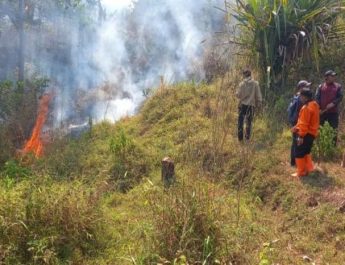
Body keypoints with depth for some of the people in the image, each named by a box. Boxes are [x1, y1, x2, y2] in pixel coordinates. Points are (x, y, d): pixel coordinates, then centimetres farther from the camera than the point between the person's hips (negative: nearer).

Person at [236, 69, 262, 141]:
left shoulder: (242, 84, -10)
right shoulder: (255, 83, -6)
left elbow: (238, 95, -6)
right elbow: (258, 95, -3)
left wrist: (237, 92, 15)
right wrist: (258, 103, 9)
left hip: (243, 104, -1)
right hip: (251, 105, 1)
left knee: (241, 120, 8)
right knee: (249, 121, 14)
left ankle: (240, 137, 7)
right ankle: (247, 136, 18)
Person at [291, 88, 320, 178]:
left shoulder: (306, 107, -23)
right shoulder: (314, 105, 8)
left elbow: (304, 124, -24)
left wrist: (301, 136, -20)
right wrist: (297, 127, 12)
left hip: (306, 134, -10)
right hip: (312, 133, 10)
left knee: (299, 153, 1)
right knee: (306, 151, 22)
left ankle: (301, 172, 7)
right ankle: (309, 168, 25)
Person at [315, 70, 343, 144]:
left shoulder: (338, 86, 4)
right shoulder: (321, 86, 3)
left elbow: (340, 97, -1)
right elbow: (317, 98, -1)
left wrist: (333, 103, -17)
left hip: (333, 112, 0)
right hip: (322, 112, 0)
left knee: (334, 129, 3)